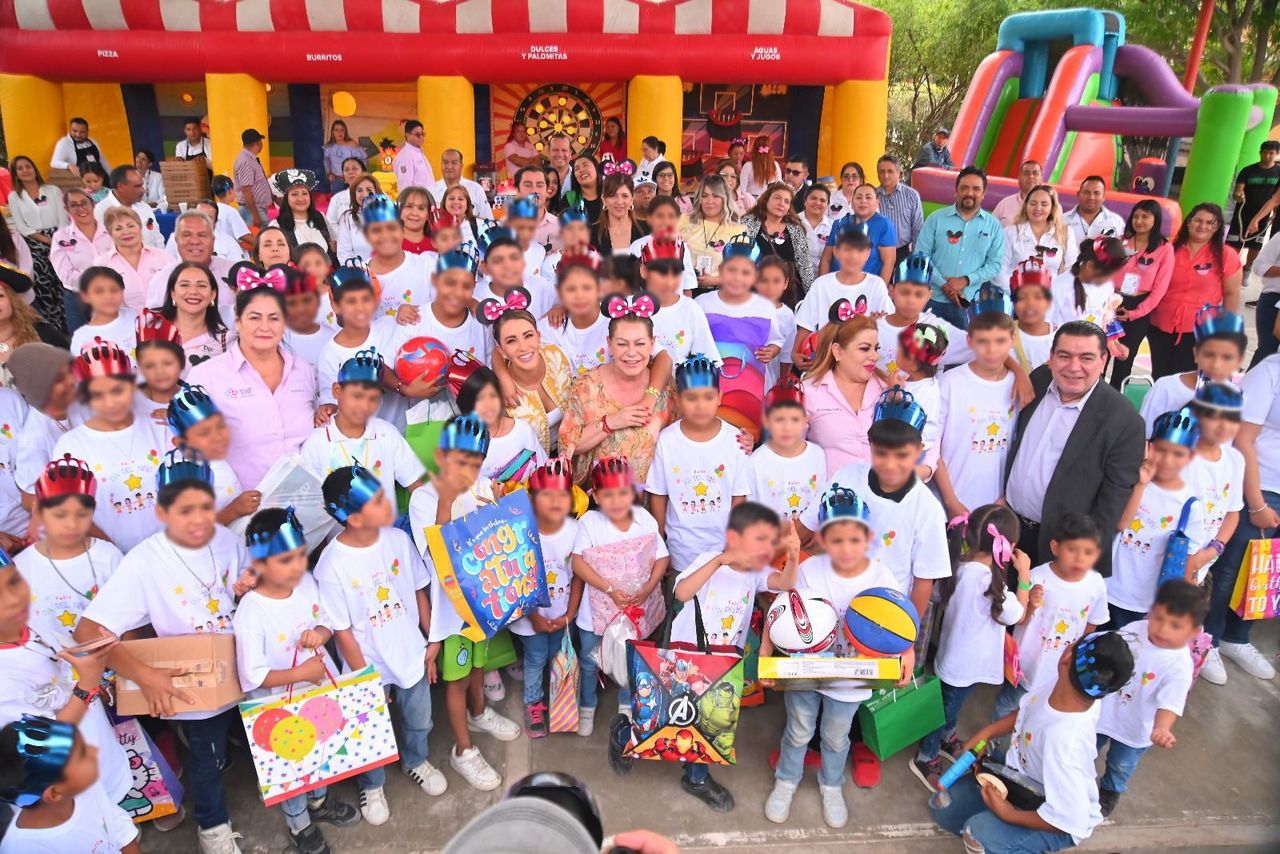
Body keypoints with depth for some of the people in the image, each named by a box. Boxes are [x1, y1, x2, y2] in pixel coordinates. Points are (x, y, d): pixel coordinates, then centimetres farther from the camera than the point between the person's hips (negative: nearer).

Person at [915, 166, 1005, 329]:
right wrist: (943, 284, -12)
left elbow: (995, 263, 2)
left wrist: (966, 280, -13)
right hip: (933, 299, -1)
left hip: (971, 303, 1)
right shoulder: (936, 219, 3)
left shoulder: (993, 225, 6)